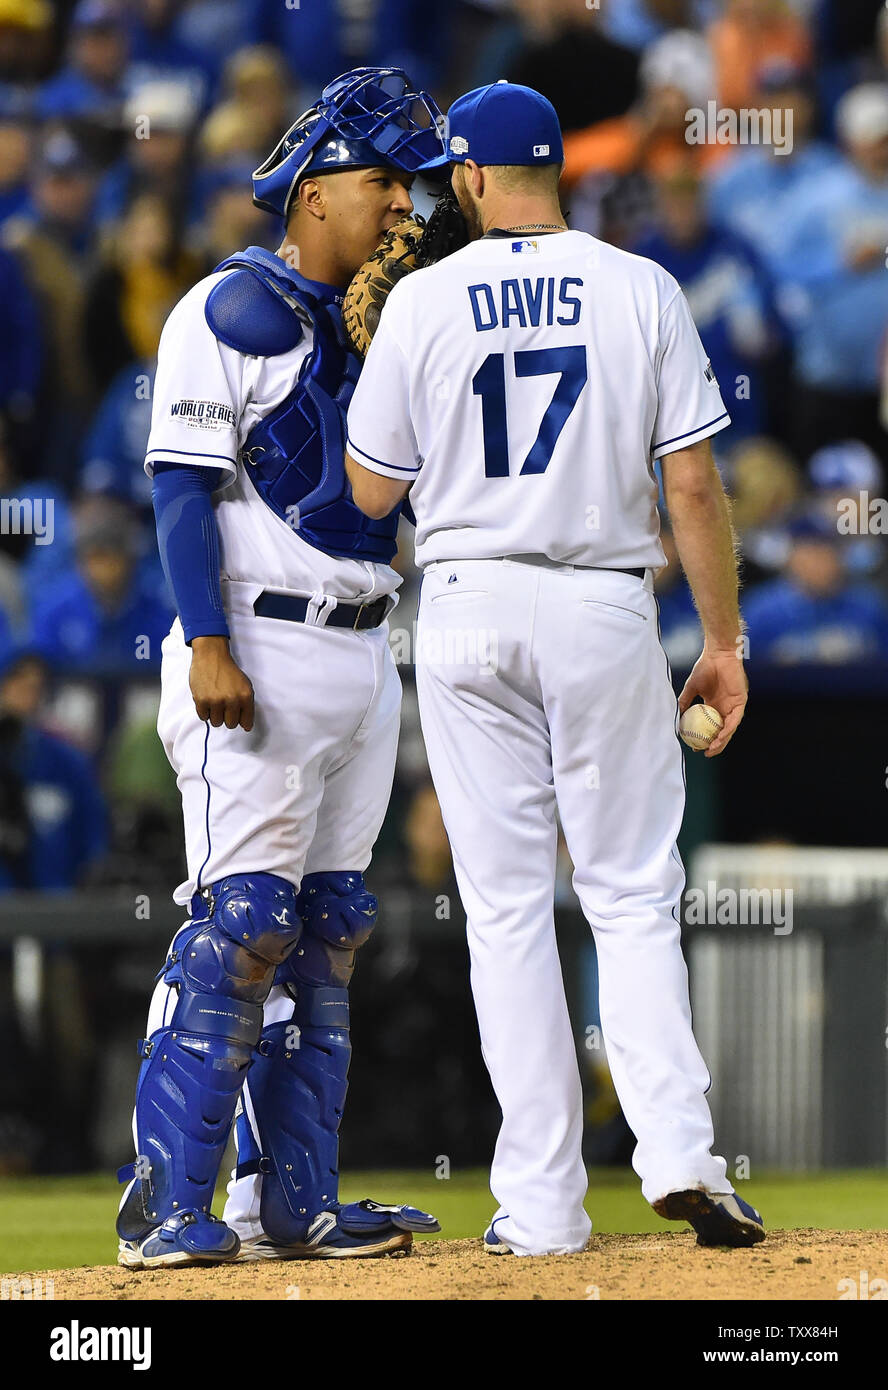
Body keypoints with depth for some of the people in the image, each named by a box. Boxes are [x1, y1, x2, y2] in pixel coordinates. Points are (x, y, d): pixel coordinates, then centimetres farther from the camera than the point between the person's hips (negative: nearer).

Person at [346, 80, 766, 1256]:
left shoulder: (423, 301, -2)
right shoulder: (640, 290, -2)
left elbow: (372, 491, 3)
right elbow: (694, 483, -4)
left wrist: (369, 359, 16)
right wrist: (723, 642, 3)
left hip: (470, 610, 0)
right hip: (606, 608, 0)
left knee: (506, 907, 4)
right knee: (631, 895, 7)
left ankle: (541, 1204, 1)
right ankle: (678, 1151, -11)